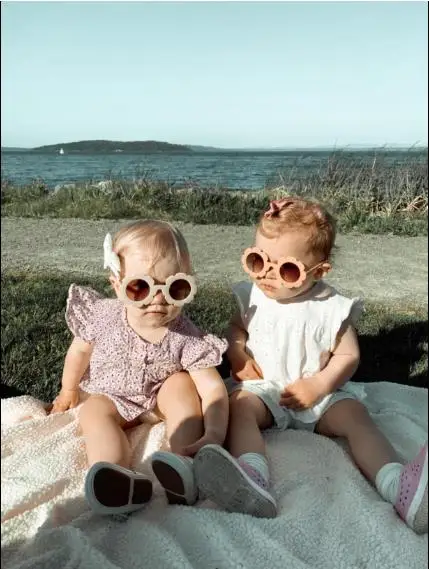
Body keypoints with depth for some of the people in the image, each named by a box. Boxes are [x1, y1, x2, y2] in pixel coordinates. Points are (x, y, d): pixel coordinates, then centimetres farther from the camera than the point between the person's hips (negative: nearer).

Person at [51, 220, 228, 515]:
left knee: (181, 383, -27)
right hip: (110, 397, 1)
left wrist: (214, 435, -47)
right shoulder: (103, 316, -22)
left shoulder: (187, 337, -27)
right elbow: (80, 351, -1)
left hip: (162, 400, -1)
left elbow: (213, 387, -32)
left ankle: (184, 459, -37)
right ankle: (115, 475, -50)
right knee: (94, 410, -27)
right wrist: (69, 391, 12)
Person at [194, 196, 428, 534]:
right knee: (240, 405, -29)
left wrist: (319, 386, -17)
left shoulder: (332, 308, -9)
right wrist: (237, 355, -4)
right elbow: (237, 329, 17)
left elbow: (348, 356, -4)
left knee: (356, 417, -24)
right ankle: (252, 483, -52)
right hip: (262, 389, 1)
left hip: (320, 393, 0)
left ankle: (399, 487, -39)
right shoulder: (251, 298, 0)